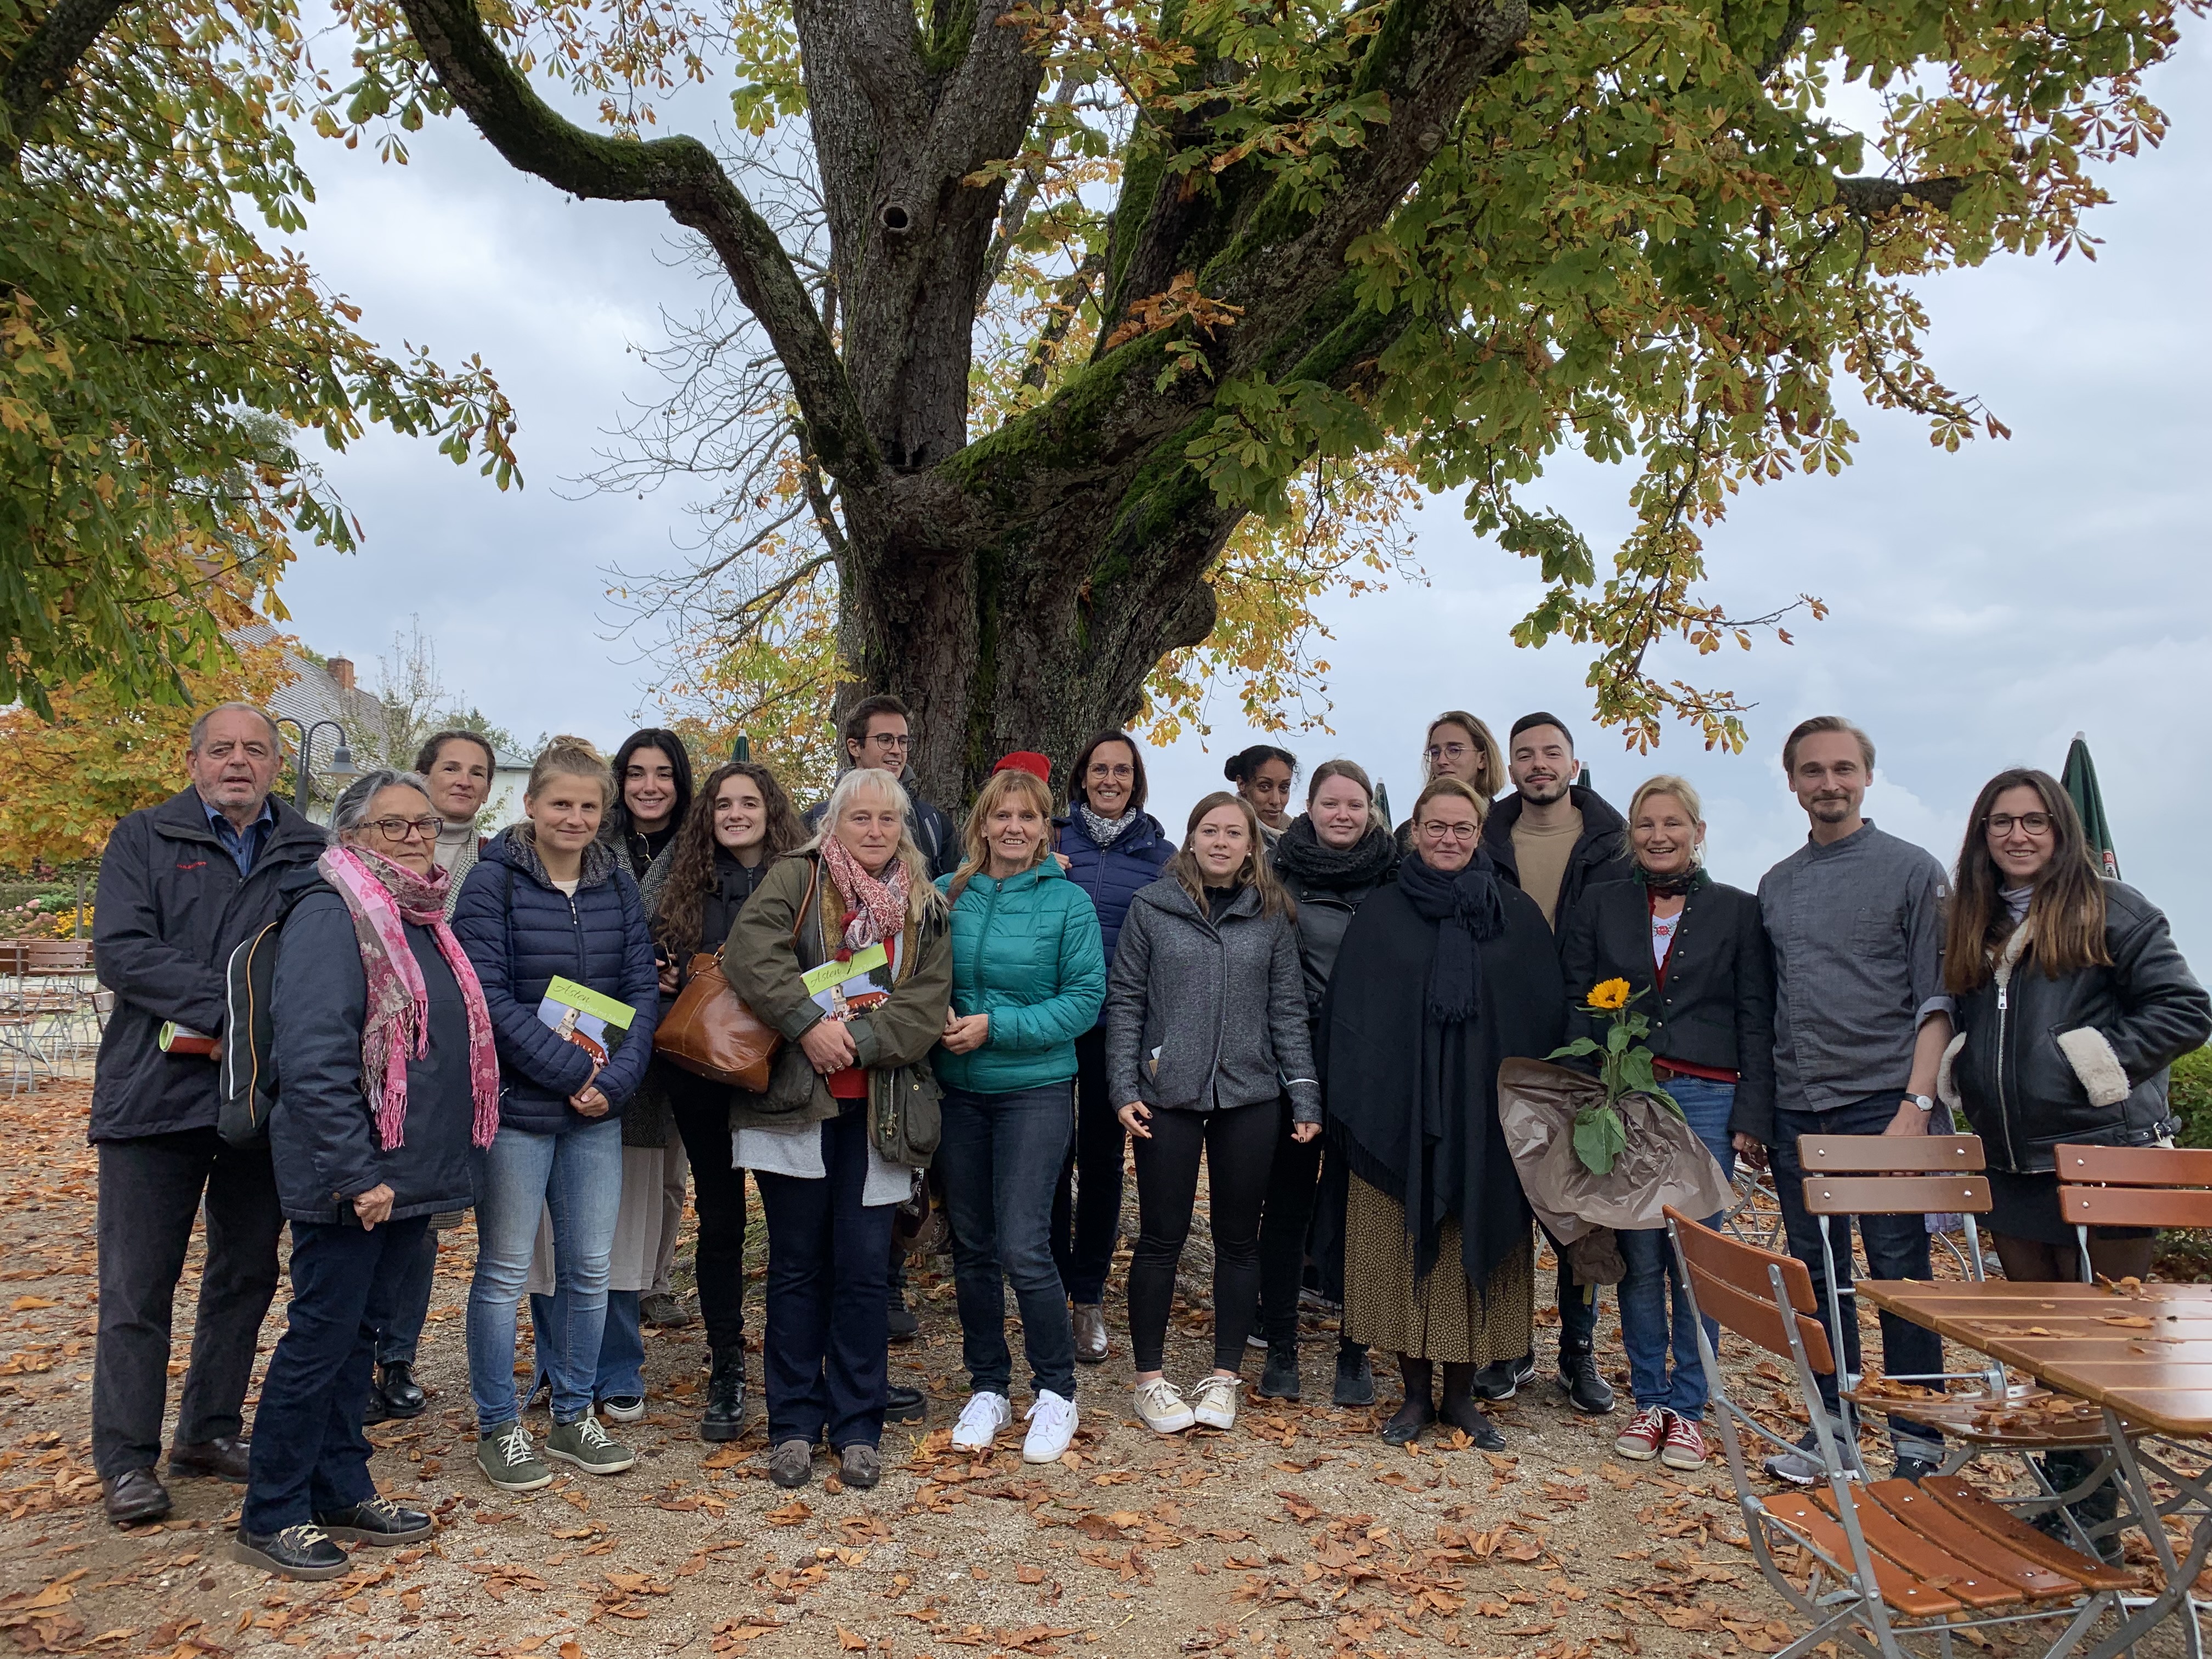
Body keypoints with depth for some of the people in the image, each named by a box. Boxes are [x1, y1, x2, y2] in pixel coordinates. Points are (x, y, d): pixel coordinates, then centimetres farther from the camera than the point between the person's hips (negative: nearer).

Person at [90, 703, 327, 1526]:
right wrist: (232, 1009, -20)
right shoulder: (144, 840, 3)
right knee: (138, 1285, 3)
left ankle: (211, 1431, 27)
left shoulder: (312, 853, 10)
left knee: (246, 1275, 12)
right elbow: (120, 951, -9)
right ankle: (127, 1459, 14)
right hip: (158, 1090, -3)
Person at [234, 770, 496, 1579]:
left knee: (357, 1331, 16)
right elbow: (313, 1058, -21)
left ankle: (343, 1492, 27)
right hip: (350, 1178, -8)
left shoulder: (422, 919, 14)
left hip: (409, 1176, 8)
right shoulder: (332, 914, -14)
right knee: (321, 1337, 2)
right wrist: (355, 1173, -22)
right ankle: (270, 1517, 16)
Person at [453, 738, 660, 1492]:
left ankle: (574, 1415, 27)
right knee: (505, 1270, 6)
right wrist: (569, 1070, -17)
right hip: (515, 1105, -4)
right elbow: (487, 995, -14)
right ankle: (497, 1428, 21)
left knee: (590, 1269, 11)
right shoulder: (493, 880, -7)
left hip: (598, 1113, 4)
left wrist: (615, 1078, -10)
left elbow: (643, 989, 4)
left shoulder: (619, 883, 6)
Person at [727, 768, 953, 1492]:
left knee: (865, 1270, 4)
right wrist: (809, 1022, -23)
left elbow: (926, 1007, -1)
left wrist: (856, 1039, -15)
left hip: (877, 1111, 2)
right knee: (797, 1266, 7)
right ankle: (794, 1425, 19)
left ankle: (857, 1427, 18)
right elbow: (750, 952, -15)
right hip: (795, 1104, -2)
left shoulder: (925, 908, 10)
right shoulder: (796, 878, 2)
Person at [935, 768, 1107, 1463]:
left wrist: (995, 1027, -15)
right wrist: (939, 1021, -10)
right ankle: (987, 1390, 26)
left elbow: (1085, 999, -8)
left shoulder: (1068, 902, -5)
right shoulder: (946, 894, 3)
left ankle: (1056, 1391, 12)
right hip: (957, 1090, 4)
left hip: (1035, 1090, -3)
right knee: (971, 1247, 10)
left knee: (1023, 1247, -8)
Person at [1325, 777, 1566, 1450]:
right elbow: (1346, 1014, 2)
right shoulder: (1380, 914, 4)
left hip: (1486, 1118, 0)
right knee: (1404, 1251, 4)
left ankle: (1461, 1394, 20)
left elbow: (1546, 1016, 6)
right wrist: (1353, 1107, -6)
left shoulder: (1517, 914, 6)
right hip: (1399, 1115, 0)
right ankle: (1416, 1393, 19)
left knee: (1474, 1253, 5)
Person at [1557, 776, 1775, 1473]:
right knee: (1639, 1258, 4)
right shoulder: (1599, 906, 10)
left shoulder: (1738, 911, 7)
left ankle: (1687, 1408, 13)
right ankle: (1648, 1400, 17)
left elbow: (1756, 1019, 5)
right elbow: (1575, 1009, 8)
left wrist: (1752, 1114, -3)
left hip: (1706, 1100, -1)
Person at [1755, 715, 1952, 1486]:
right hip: (1796, 1112, 5)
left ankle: (1917, 1441, 13)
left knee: (1899, 1272, 1)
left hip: (1881, 1103, -4)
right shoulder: (1775, 886, 13)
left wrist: (1917, 1106, -13)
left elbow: (1936, 1000, -5)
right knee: (1816, 1274, 10)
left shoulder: (1912, 870, 0)